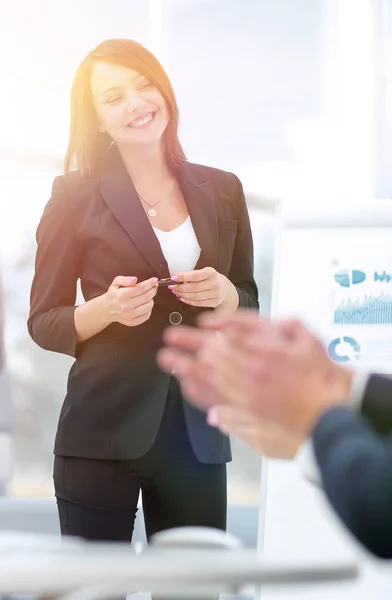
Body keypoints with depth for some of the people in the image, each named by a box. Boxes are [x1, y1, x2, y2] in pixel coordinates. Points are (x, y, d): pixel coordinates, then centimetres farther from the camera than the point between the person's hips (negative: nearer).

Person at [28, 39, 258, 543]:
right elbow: (43, 321, 1)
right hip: (102, 433, -3)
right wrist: (108, 308, -18)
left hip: (197, 433, 3)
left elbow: (249, 308, 15)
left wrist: (225, 295, -7)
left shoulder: (222, 191, 8)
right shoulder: (76, 197, -1)